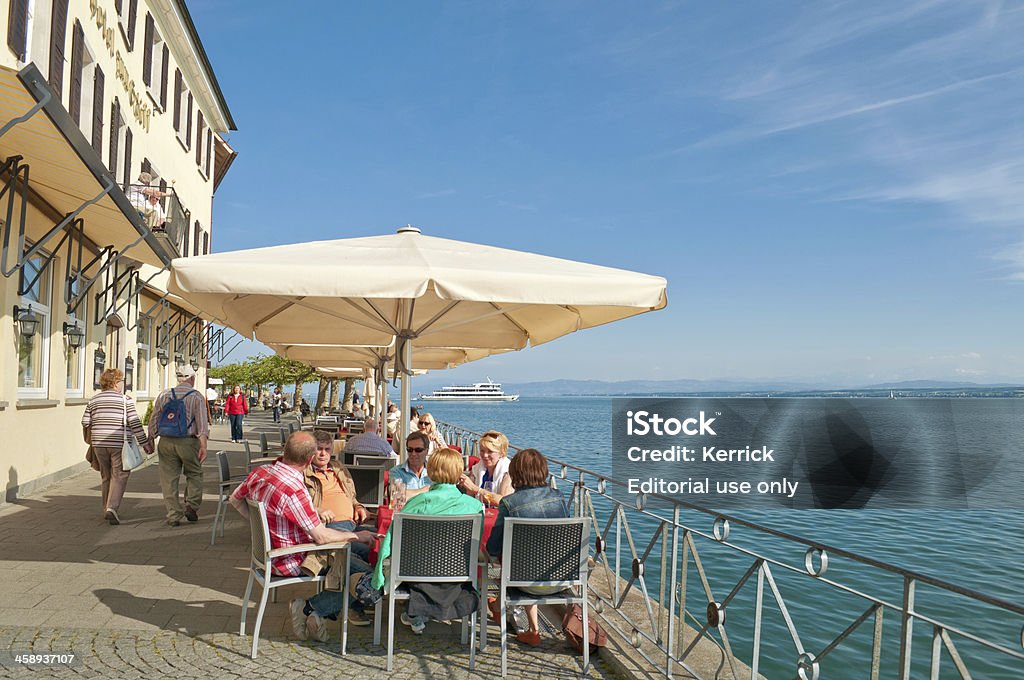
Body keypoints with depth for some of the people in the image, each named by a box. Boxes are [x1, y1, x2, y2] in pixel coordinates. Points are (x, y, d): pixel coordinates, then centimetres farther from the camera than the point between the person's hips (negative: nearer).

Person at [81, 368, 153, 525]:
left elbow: (85, 422, 8)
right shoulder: (125, 400, -5)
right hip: (119, 443, -5)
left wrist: (89, 439, 26)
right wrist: (144, 443, -5)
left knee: (106, 476, 16)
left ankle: (107, 510, 24)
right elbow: (135, 423, -9)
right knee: (119, 476, 1)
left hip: (99, 443, 5)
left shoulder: (94, 400, 9)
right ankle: (112, 507, -15)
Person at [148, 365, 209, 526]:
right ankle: (192, 505, 3)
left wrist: (150, 440, 18)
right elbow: (202, 422, -10)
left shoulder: (164, 395, 7)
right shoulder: (196, 396, -2)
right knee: (194, 475, 16)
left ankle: (173, 515, 7)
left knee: (169, 478, 7)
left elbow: (154, 419, 8)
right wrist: (203, 446, -12)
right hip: (188, 441, -2)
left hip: (166, 442, 2)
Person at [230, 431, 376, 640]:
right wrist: (357, 536, -13)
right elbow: (321, 536, -27)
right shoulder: (294, 490, -31)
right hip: (290, 562, -9)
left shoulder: (259, 472, -5)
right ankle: (310, 609, 0)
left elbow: (235, 500, 14)